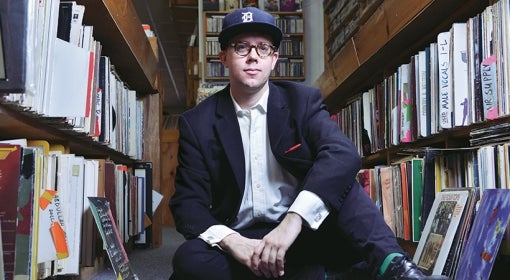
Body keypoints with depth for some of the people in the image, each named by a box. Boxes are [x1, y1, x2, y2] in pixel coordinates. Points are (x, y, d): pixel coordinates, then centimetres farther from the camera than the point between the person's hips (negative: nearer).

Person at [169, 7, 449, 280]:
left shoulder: (302, 100, -2)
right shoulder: (197, 123, -1)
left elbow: (343, 154, -21)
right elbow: (189, 202, -4)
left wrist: (293, 220, -36)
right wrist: (229, 240, -25)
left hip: (304, 231, 0)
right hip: (242, 241, 1)